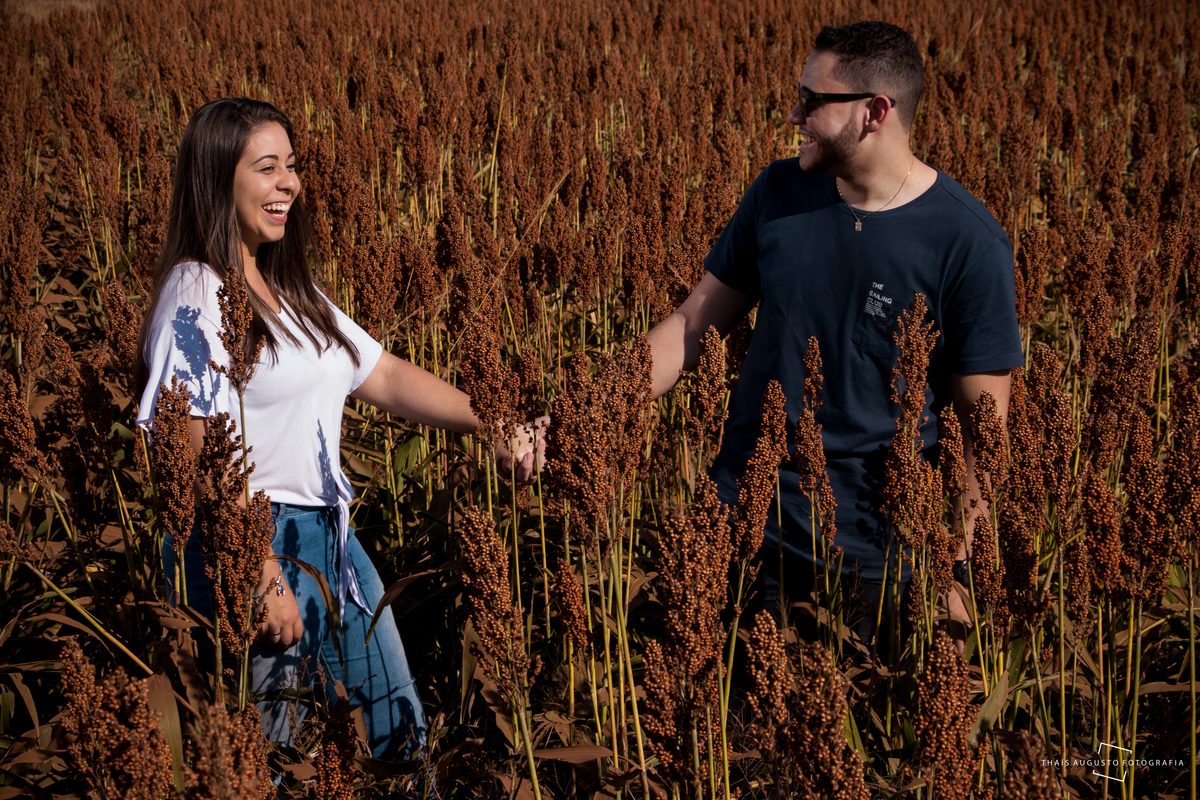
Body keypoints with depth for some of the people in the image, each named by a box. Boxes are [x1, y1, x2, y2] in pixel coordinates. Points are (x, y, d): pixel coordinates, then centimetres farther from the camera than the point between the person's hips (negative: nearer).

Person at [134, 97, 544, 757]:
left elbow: (385, 377, 14)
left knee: (399, 727, 14)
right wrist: (262, 576, -24)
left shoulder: (290, 291, 14)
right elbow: (193, 453, -21)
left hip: (330, 534, 9)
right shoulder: (197, 295, -14)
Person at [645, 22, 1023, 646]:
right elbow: (694, 322, 7)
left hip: (865, 553, -4)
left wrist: (952, 571, -12)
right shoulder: (779, 192, 1)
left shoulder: (968, 242, -13)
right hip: (738, 523, 4)